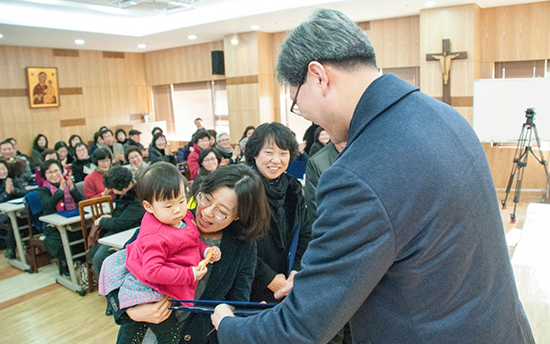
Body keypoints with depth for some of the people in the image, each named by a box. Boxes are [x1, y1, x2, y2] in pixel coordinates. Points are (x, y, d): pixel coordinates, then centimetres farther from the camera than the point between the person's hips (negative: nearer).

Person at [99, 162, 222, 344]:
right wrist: (190, 275, -32)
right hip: (147, 292, -9)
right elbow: (153, 271, -35)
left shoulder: (185, 216, -6)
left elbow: (192, 241, 10)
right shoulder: (154, 237, -34)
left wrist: (206, 250, -9)